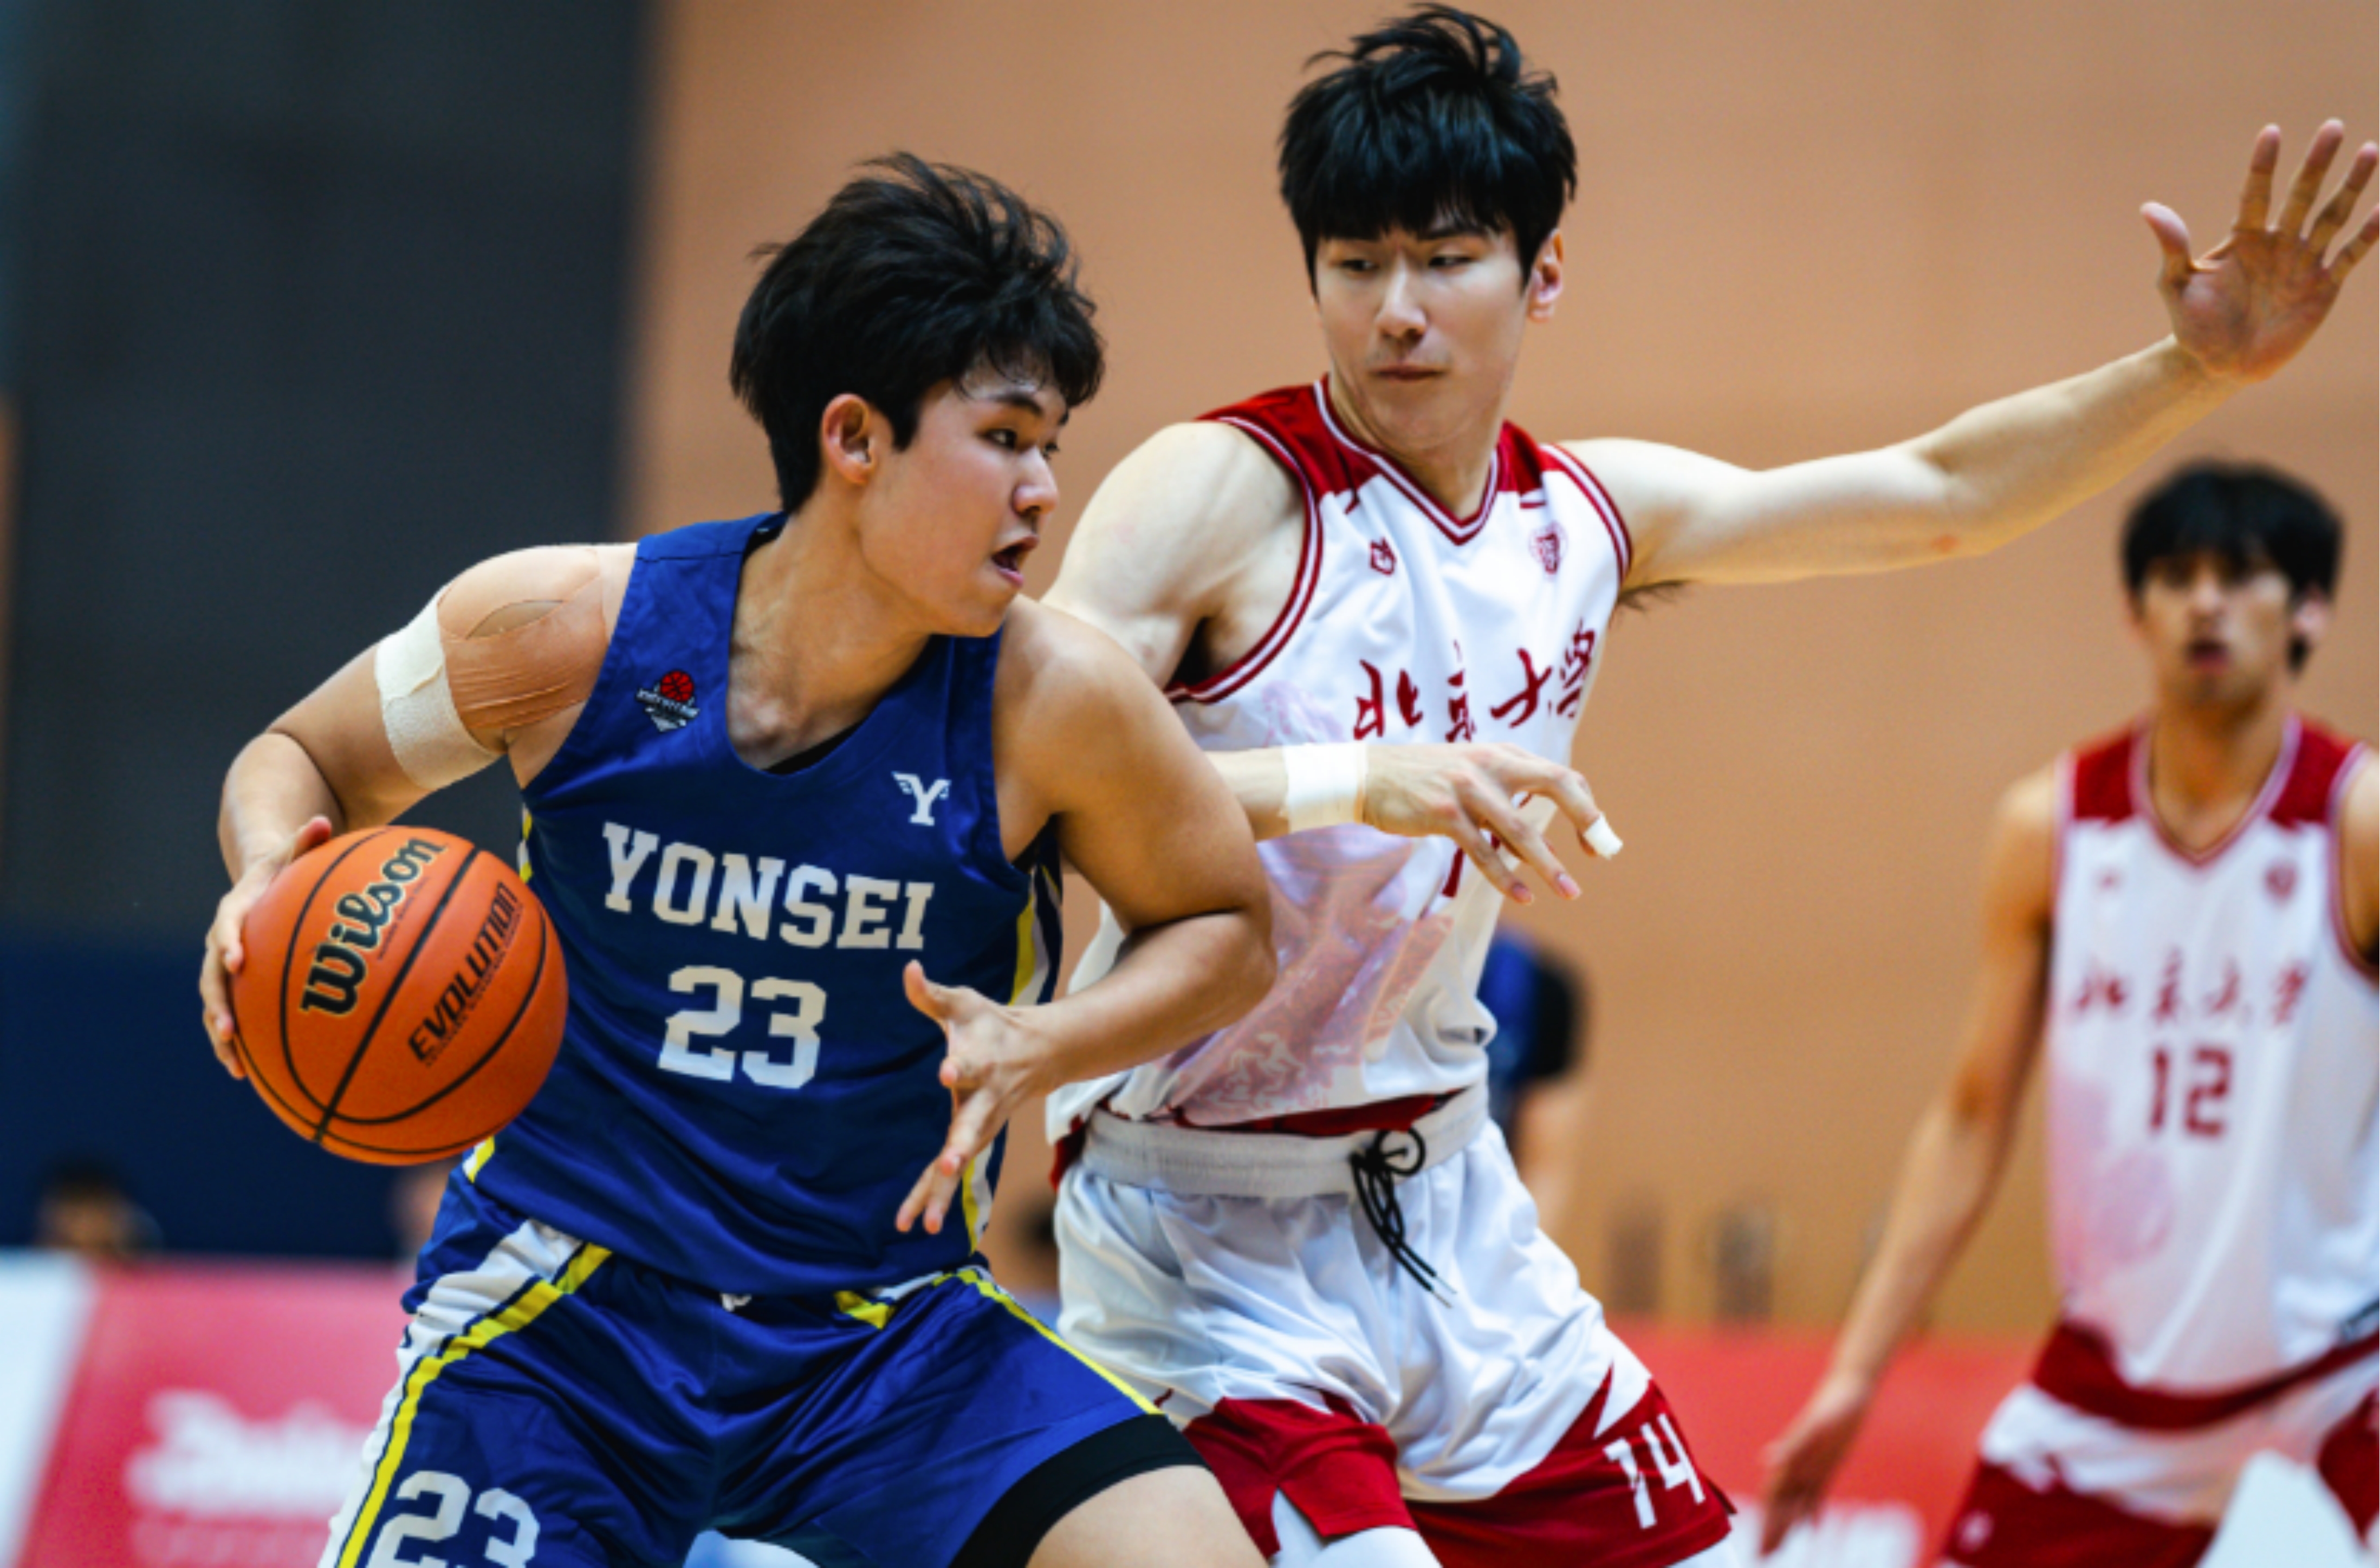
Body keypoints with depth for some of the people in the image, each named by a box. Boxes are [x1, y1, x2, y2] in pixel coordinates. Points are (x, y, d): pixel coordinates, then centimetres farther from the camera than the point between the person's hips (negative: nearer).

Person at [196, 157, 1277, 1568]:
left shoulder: (1052, 700, -12)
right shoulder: (566, 630, -11)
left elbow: (1228, 930, 3)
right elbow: (307, 761, 6)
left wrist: (1037, 1049, -15)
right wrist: (272, 878, -17)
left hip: (890, 1330, 1)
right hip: (566, 1307, 0)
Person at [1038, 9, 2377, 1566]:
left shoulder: (1588, 513, 6)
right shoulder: (1220, 490, -15)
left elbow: (1941, 494, 14)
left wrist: (2199, 369, 3)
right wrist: (1348, 780, -38)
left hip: (1446, 1203, 7)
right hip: (1207, 1228, -7)